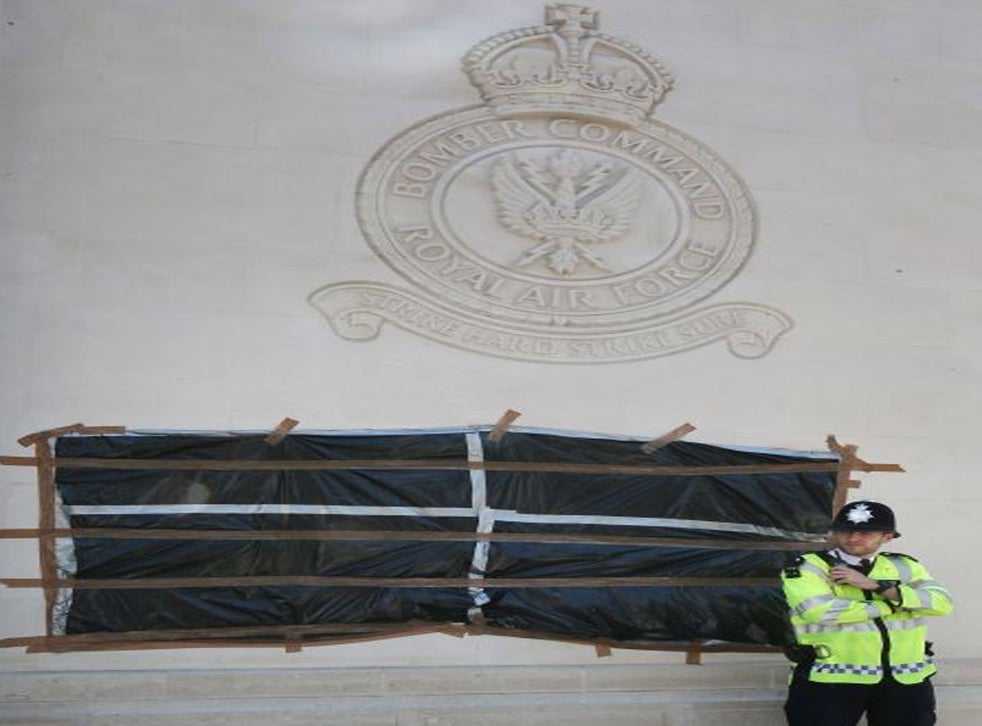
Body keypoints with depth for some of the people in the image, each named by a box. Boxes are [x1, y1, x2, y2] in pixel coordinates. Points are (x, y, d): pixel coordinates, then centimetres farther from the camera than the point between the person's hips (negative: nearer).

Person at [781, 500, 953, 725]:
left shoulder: (905, 566, 10)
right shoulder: (808, 567, -5)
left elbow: (942, 603, -5)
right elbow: (820, 611, -22)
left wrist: (877, 585, -15)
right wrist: (892, 604, -9)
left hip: (905, 680, 4)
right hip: (832, 679, -4)